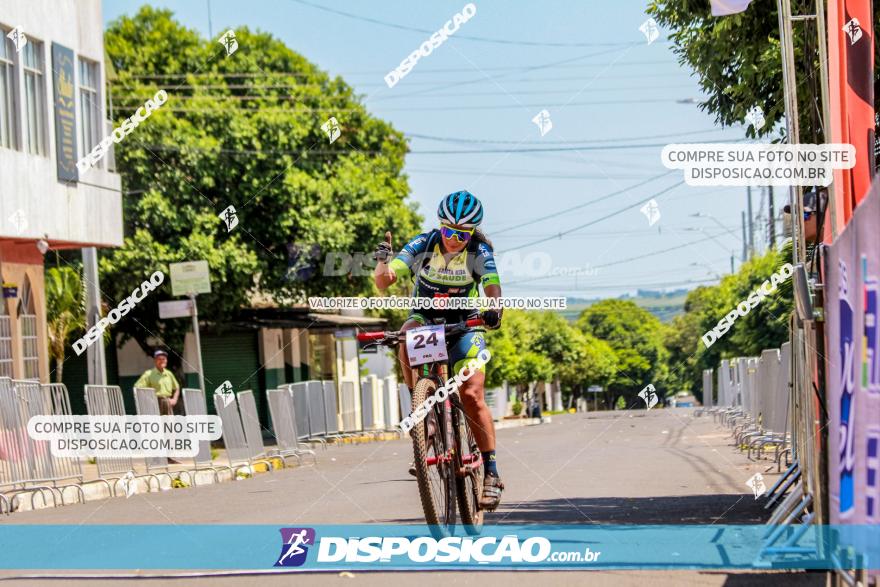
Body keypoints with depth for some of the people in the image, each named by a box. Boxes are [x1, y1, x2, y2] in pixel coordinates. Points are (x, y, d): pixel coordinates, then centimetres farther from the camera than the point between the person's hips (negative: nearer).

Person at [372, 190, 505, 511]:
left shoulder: (479, 251, -17)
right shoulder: (424, 244, -17)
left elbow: (493, 286, -31)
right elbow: (383, 281, -24)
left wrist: (494, 311, -52)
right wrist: (383, 261, -46)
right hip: (425, 318, 1)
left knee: (472, 395, -16)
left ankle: (491, 472, -8)